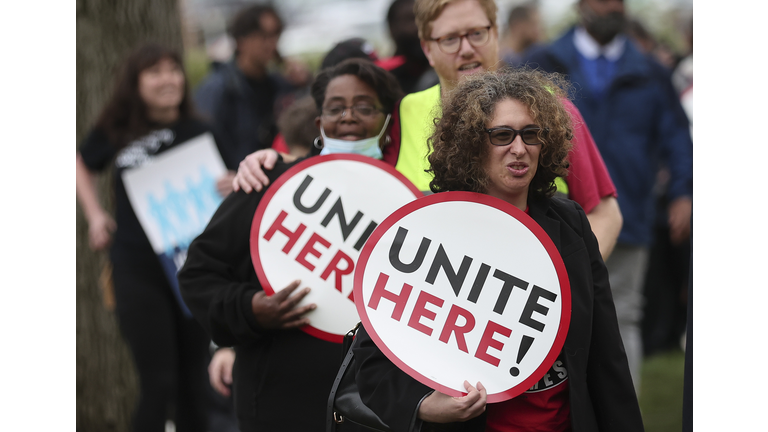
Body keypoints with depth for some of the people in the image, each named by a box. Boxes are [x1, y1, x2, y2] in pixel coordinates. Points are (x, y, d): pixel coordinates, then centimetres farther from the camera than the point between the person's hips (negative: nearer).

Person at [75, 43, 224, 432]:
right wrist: (95, 215, 11)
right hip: (138, 271, -1)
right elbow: (81, 164, 22)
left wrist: (232, 189, -19)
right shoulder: (116, 133, 2)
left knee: (193, 382, 9)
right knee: (158, 384, -4)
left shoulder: (198, 133, 0)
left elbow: (220, 190, 4)